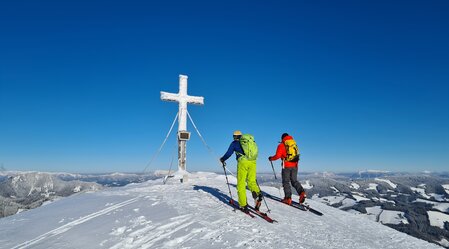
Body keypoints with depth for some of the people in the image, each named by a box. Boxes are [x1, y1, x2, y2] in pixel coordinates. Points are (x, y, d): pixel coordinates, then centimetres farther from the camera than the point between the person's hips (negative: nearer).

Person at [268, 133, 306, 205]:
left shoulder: (281, 145, -4)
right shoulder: (294, 143, 12)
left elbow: (277, 156, -10)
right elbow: (297, 154, 15)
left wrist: (271, 158, 8)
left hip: (286, 166, -5)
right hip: (295, 165, 5)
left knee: (286, 182, 3)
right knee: (294, 181, 14)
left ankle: (288, 198, -2)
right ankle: (302, 192, -7)